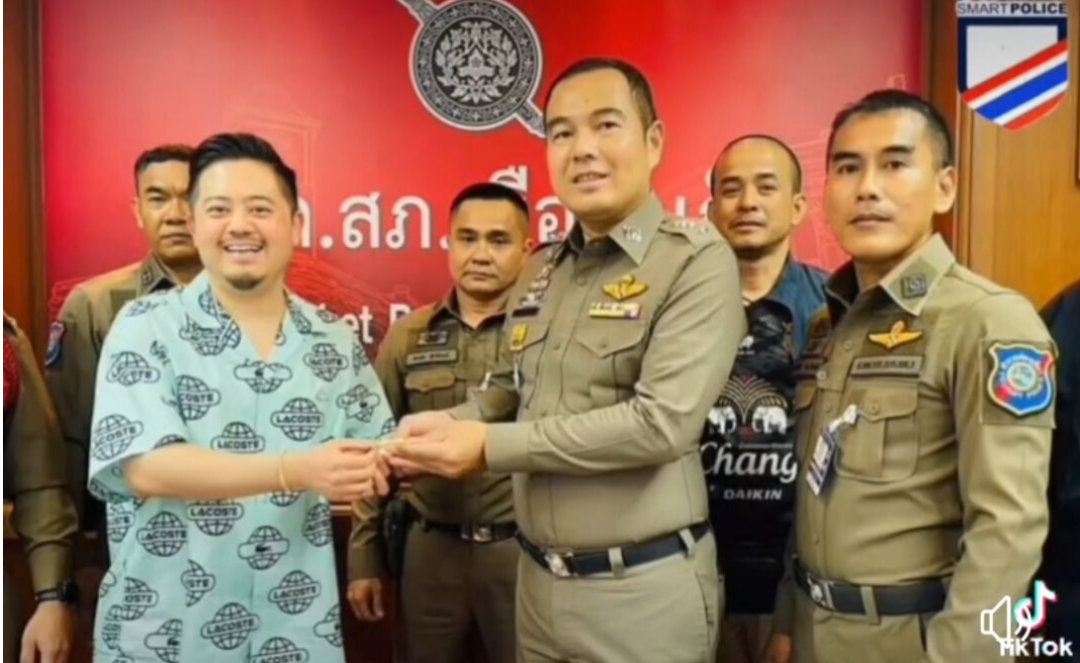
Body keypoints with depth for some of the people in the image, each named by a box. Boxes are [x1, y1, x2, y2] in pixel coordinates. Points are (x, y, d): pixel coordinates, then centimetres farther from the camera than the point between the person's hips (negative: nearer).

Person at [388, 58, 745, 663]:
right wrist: (449, 426, -5)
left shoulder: (697, 259, -13)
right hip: (539, 581, 6)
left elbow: (661, 423, -23)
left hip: (644, 588, -6)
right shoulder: (540, 272, 7)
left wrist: (488, 447, -18)